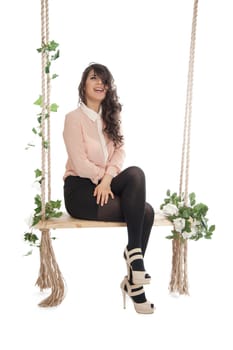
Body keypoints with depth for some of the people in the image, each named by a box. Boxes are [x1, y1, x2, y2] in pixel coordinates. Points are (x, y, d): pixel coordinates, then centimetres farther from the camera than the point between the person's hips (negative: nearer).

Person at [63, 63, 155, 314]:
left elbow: (119, 152, 1)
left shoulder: (110, 118, 16)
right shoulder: (74, 118, -3)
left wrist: (108, 179, -16)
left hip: (105, 187, 6)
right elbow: (80, 163, -12)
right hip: (81, 190, -6)